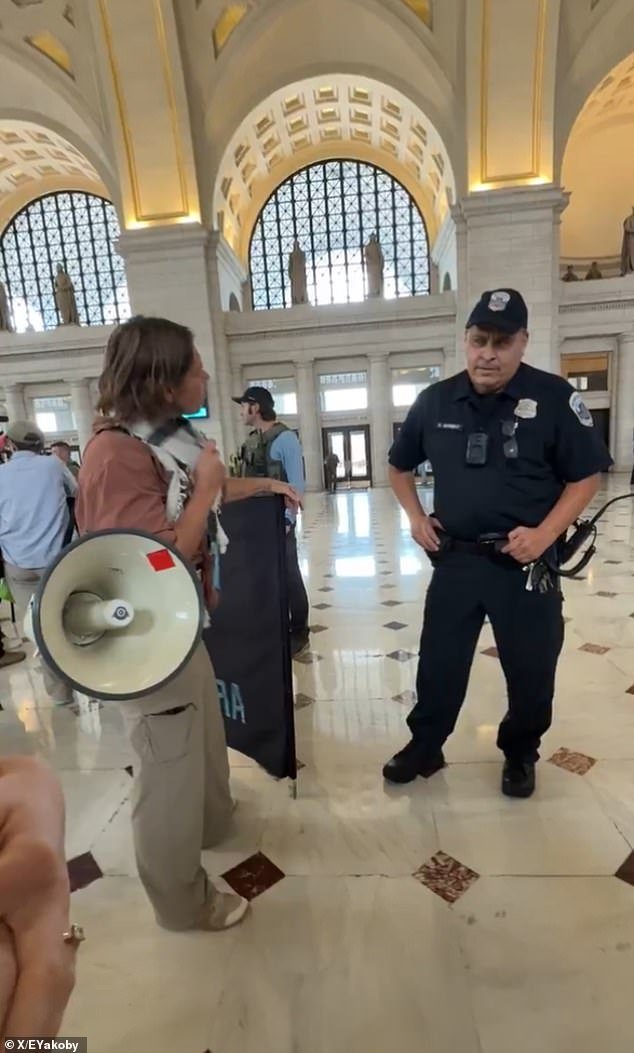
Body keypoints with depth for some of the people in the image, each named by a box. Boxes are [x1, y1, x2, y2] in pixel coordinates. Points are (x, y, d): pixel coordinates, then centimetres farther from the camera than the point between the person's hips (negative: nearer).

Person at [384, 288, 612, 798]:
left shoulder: (554, 397, -8)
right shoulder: (435, 400, 0)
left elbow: (586, 476, -3)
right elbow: (400, 466, 14)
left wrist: (544, 534, -16)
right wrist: (416, 517, 0)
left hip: (525, 562, -1)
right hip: (454, 559, 2)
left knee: (530, 668, 14)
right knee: (439, 663, 13)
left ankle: (520, 754, 40)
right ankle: (425, 747, 34)